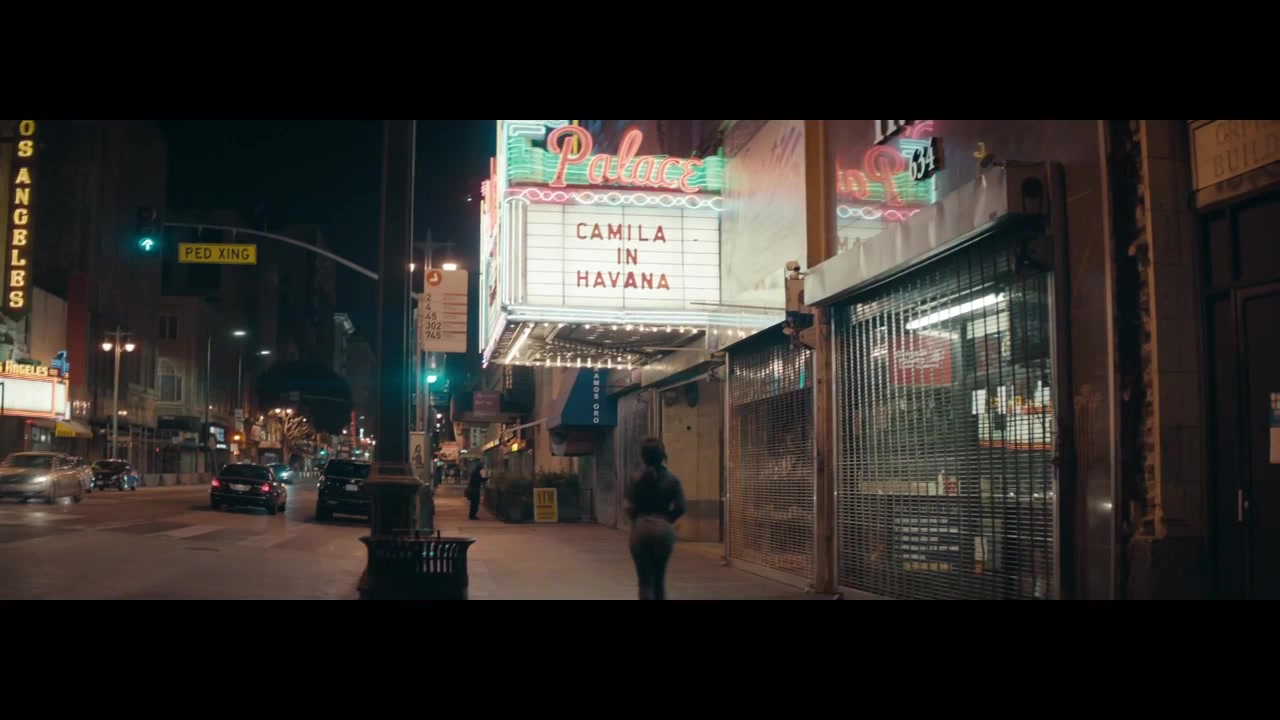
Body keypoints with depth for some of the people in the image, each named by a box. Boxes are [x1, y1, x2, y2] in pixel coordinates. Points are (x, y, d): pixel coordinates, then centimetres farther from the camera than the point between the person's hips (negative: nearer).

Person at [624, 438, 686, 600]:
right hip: (663, 529, 1)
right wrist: (667, 519, 11)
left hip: (641, 528, -1)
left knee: (645, 580, 4)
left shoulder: (637, 480, -2)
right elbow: (680, 508, -5)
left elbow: (630, 508, -7)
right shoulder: (672, 480, -1)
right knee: (660, 579, 15)